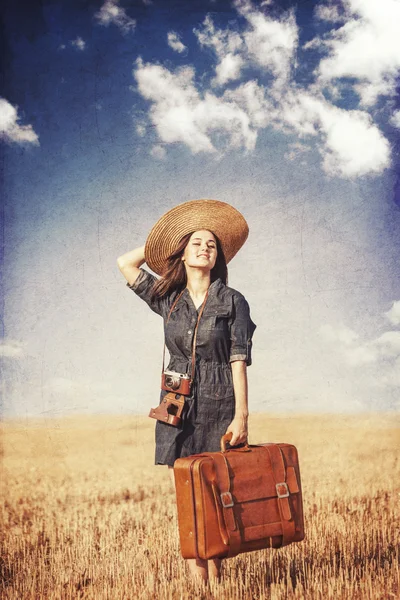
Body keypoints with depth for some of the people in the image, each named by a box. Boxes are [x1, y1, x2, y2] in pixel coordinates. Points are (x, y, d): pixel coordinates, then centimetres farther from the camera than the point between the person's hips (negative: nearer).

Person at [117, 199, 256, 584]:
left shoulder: (233, 301, 2)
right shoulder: (168, 300, 10)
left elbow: (239, 360, -3)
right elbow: (125, 263, 14)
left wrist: (241, 414, -10)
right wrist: (168, 240, 18)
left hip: (218, 407, -2)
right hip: (178, 408, 3)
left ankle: (214, 576, 12)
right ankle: (197, 580, 9)